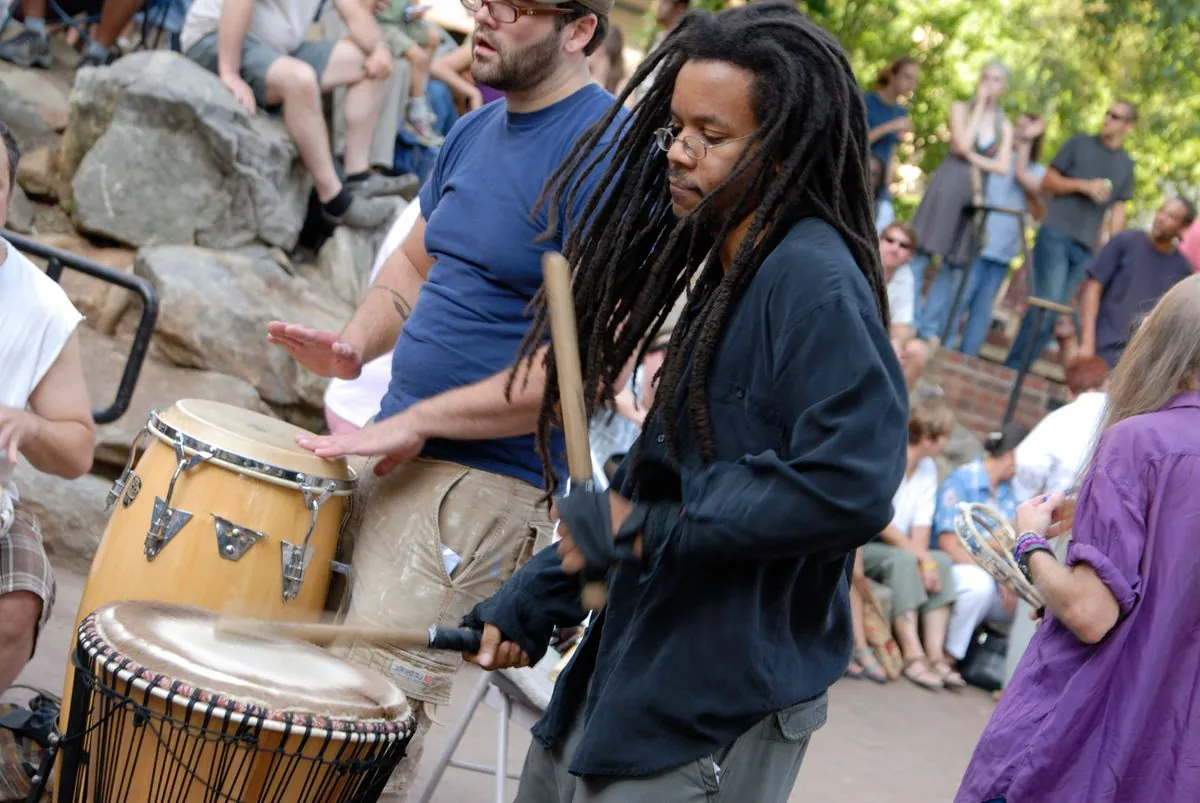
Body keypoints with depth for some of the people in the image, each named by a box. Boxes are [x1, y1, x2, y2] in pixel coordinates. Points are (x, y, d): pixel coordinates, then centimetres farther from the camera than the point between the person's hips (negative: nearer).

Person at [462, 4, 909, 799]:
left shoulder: (815, 283, -19)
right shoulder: (724, 270, 11)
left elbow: (850, 488, -30)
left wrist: (644, 531, -21)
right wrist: (533, 599, 14)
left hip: (715, 724, -9)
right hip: (629, 673, 9)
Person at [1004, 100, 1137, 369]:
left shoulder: (1126, 165, 13)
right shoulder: (1079, 144, 6)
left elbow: (1118, 209, 12)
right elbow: (1047, 181, 5)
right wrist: (1084, 185, -9)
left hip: (1086, 247, 3)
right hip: (1056, 235, -3)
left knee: (1054, 310, 2)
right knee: (1047, 304, -12)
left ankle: (1018, 367, 8)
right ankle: (1014, 365, -5)